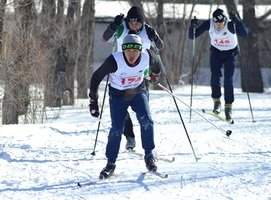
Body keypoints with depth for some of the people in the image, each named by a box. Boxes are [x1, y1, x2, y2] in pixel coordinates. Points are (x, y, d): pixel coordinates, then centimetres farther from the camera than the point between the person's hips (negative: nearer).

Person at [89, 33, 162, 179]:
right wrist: (93, 100, -14)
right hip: (118, 95, -2)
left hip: (138, 92, 2)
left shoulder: (147, 57, -24)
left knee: (146, 121, -19)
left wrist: (155, 75, 23)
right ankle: (111, 163, 7)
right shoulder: (114, 61, -31)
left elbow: (156, 63, 4)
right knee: (116, 129, -9)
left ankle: (149, 155, -3)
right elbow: (96, 77, -16)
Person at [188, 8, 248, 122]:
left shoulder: (230, 24, -29)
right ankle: (216, 102, -4)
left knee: (228, 80, -11)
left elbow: (244, 33, -44)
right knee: (215, 76, -17)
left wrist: (236, 21, -55)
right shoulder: (209, 24, -21)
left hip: (230, 53, -2)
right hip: (216, 52, 2)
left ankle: (228, 107, -5)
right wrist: (193, 26, -37)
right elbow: (192, 36, -17)